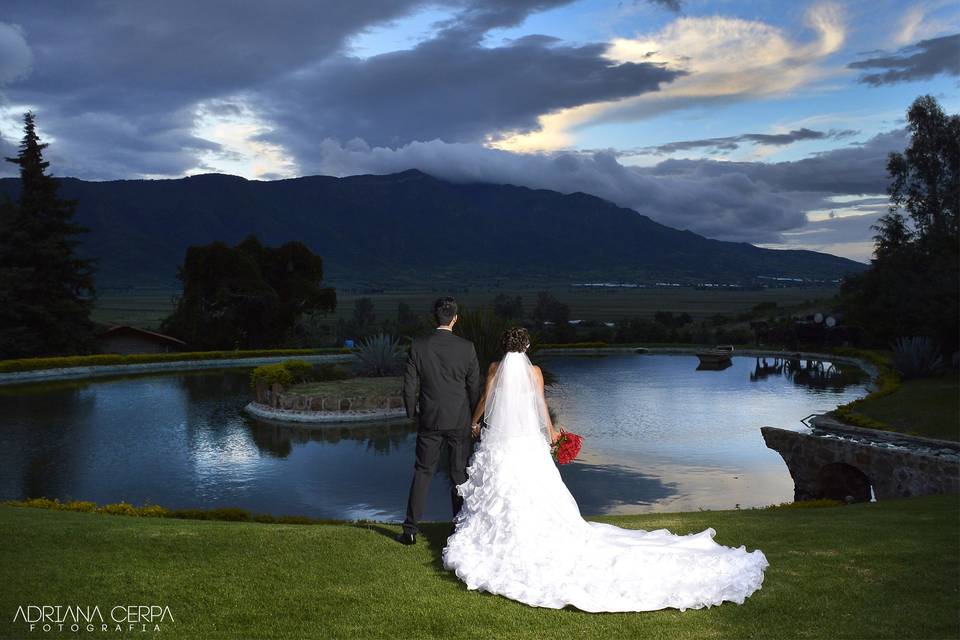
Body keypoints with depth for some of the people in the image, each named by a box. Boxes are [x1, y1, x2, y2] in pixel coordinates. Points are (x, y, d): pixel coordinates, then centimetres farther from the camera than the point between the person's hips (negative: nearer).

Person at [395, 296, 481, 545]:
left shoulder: (418, 347, -7)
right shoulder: (467, 347, -8)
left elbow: (409, 387, -3)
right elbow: (474, 387, -2)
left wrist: (412, 413, 13)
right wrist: (473, 417, 14)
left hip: (429, 421, 1)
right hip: (460, 421, -1)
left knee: (422, 473, 11)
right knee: (460, 475, 11)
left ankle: (410, 529, 12)